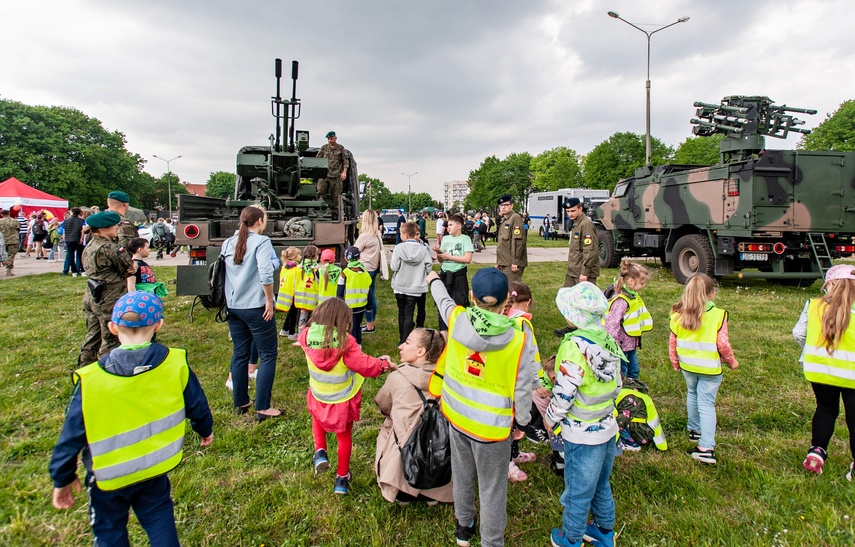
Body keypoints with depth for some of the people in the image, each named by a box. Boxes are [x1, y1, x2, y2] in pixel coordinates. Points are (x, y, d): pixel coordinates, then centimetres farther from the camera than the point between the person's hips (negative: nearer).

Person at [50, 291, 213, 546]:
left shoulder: (91, 381, -21)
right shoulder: (175, 363, -17)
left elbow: (72, 435, -13)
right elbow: (197, 404, -3)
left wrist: (63, 479, 3)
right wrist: (205, 429, 18)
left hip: (109, 478, -1)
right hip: (156, 467, 1)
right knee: (158, 516, 22)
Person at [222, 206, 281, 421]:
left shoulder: (228, 243, 10)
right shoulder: (261, 242, -11)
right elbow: (266, 274, -22)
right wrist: (269, 300, -13)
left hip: (233, 306, 7)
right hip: (255, 307, -7)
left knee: (239, 353, 16)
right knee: (268, 355, 3)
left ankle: (240, 402, 25)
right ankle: (262, 408, 3)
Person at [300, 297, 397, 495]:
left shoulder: (308, 336, -16)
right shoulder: (345, 341, -26)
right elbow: (364, 366, -27)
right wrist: (385, 364, -10)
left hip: (318, 399, 3)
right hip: (343, 402, -2)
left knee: (317, 419, 36)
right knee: (345, 437, 21)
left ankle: (320, 452, 17)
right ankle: (342, 478, 31)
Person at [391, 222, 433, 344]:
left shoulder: (399, 248, -11)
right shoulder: (423, 249, -6)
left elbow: (394, 267, -11)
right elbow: (429, 269, -6)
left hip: (400, 288, 0)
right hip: (416, 288, 0)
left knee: (402, 313, 15)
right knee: (408, 315, 5)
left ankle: (402, 340, 23)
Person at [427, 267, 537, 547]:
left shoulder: (457, 320, -16)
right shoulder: (519, 341, -24)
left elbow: (444, 301, 7)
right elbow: (522, 389, -15)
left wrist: (434, 280, 29)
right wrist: (522, 419, 5)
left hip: (457, 415, 4)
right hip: (492, 425, -4)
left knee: (462, 475, 26)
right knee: (492, 487, 15)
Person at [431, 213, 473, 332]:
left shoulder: (465, 239, -6)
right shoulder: (445, 238, 7)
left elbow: (467, 259, -16)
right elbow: (440, 260, 12)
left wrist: (449, 256, -13)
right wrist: (438, 252, -8)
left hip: (459, 276, -5)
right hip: (444, 275, 5)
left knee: (460, 303, 1)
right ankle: (443, 330, 25)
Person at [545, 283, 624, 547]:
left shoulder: (575, 345, -25)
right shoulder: (608, 341, 0)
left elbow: (564, 393, -23)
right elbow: (616, 384, 9)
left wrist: (551, 418, -6)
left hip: (583, 432, -7)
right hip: (607, 426, 8)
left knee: (578, 491, 12)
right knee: (601, 485, 25)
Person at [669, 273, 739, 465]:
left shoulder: (679, 315, -4)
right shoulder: (718, 315, -15)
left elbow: (672, 343, 2)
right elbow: (723, 344, -12)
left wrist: (675, 362, 17)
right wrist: (731, 361, 6)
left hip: (687, 366, 4)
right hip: (709, 368, -4)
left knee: (692, 395, 25)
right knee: (706, 404, -1)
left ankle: (695, 429, 41)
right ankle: (706, 447, -5)